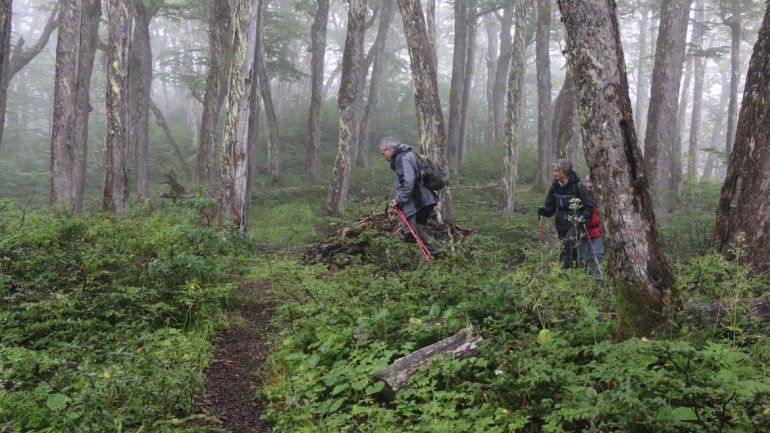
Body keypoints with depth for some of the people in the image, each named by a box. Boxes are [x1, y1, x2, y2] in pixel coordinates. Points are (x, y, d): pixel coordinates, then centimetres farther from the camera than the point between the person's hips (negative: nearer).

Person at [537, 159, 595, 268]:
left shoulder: (577, 186, -13)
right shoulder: (555, 186, 1)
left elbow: (590, 206, -9)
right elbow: (550, 208, 5)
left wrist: (582, 218, -24)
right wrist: (542, 211, -16)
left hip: (575, 223, -5)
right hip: (561, 223, 5)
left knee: (567, 243, -28)